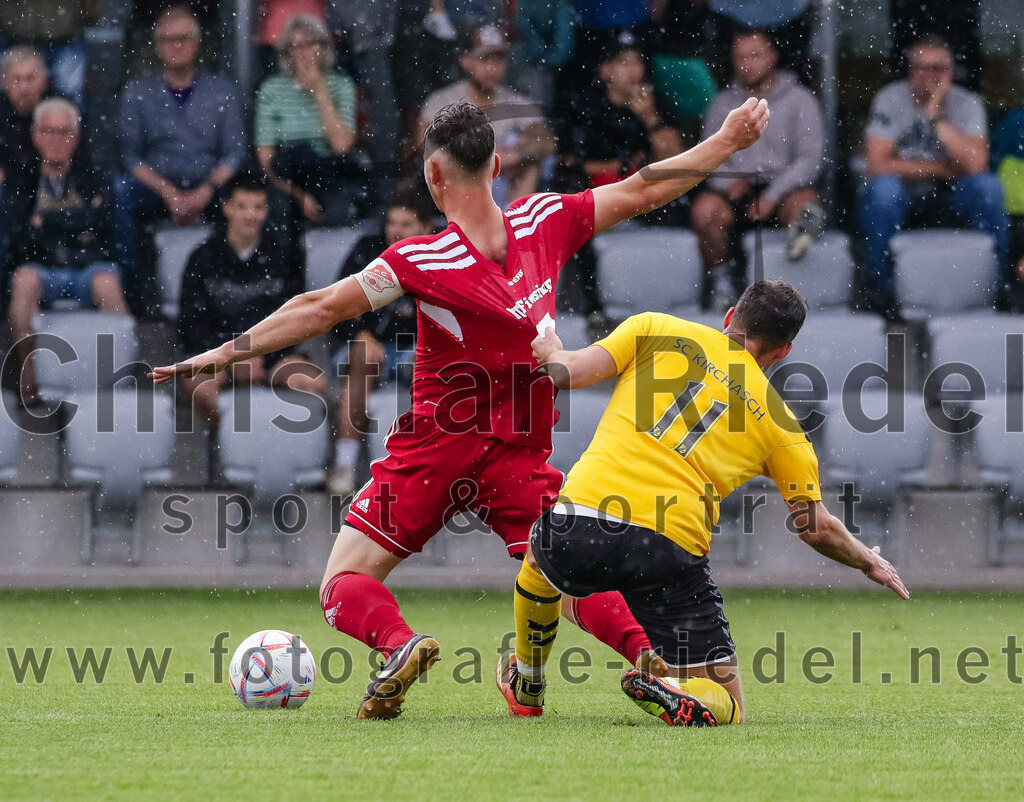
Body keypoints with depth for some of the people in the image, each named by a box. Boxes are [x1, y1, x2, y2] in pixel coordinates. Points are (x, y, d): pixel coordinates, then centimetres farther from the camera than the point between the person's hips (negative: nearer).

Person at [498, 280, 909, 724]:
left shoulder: (655, 329, 13)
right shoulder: (778, 422, 13)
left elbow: (566, 373, 5)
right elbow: (817, 528, 16)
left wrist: (551, 352, 29)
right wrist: (870, 562, 35)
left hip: (580, 515, 2)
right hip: (670, 550, -2)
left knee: (539, 560, 41)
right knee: (724, 707, 9)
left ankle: (526, 688, 55)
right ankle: (675, 700, -24)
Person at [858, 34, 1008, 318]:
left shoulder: (967, 104, -5)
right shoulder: (890, 100, -10)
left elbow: (976, 164, -22)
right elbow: (878, 165, -19)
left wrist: (937, 117, -25)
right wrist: (941, 168, -16)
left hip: (948, 194, 2)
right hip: (902, 193, -2)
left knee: (988, 186, -26)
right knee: (884, 188, -35)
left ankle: (997, 281, -13)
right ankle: (877, 287, -23)